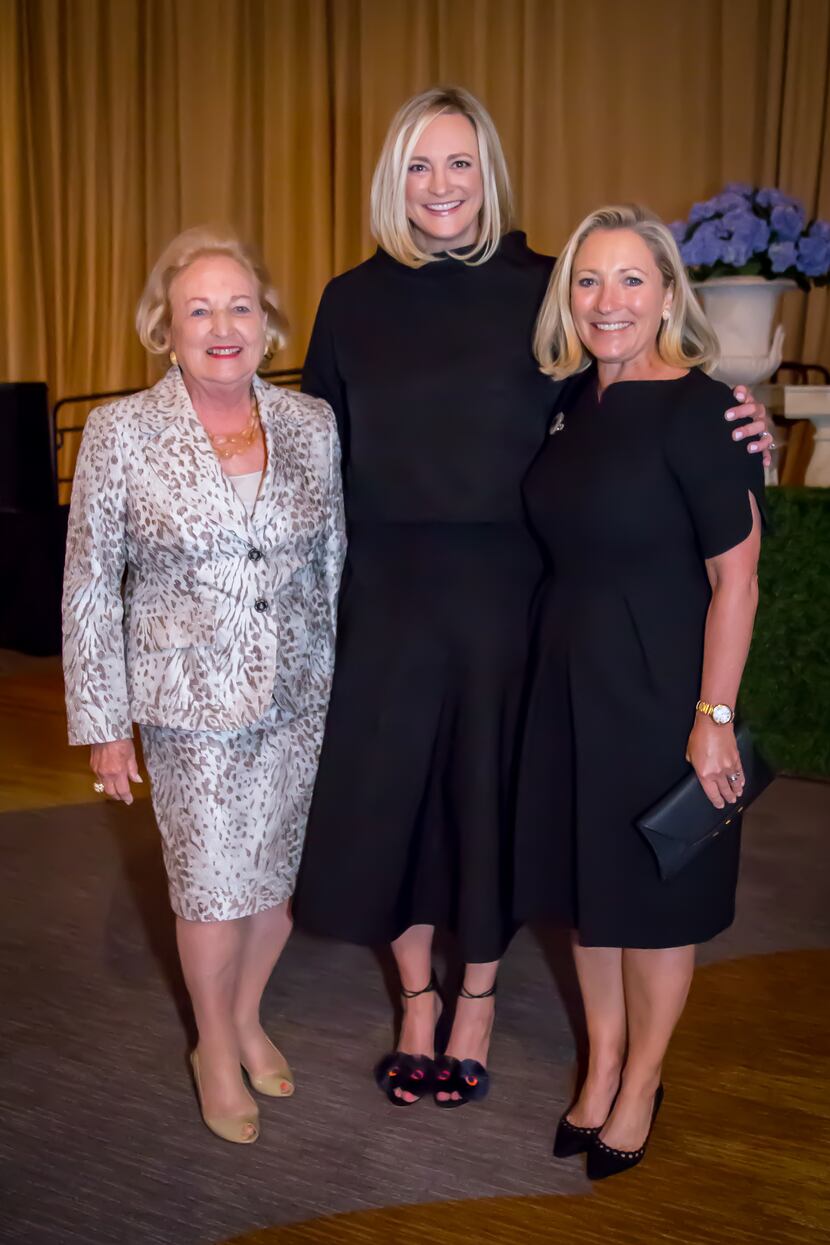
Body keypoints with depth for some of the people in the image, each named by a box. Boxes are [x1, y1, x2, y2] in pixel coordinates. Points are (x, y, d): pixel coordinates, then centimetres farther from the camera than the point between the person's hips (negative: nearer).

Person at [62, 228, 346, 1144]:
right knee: (213, 882, 7)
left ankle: (248, 1017, 42)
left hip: (301, 693, 3)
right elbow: (90, 586, -6)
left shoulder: (312, 424, -1)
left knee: (279, 869, 15)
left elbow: (337, 561, 7)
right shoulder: (121, 433, -9)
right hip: (192, 699, -3)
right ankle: (216, 1051, 34)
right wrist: (103, 724, -6)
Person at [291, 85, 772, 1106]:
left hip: (503, 590, -1)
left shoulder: (540, 288, -2)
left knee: (488, 788, 9)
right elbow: (319, 456, 8)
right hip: (385, 591, 2)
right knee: (384, 790, 8)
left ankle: (477, 999, 32)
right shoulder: (353, 301, 4)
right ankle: (416, 997, 31)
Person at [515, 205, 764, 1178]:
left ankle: (639, 1088, 32)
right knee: (584, 877, 17)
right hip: (566, 676, 6)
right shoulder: (571, 400, 4)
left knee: (651, 893, 10)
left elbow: (736, 577, -17)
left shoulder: (699, 410, -16)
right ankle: (602, 1068, 37)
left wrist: (714, 718, -18)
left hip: (658, 682, -6)